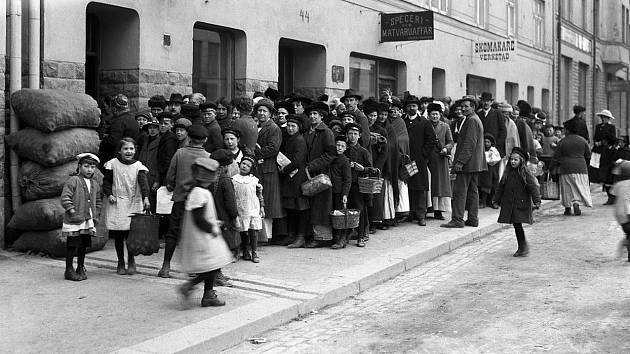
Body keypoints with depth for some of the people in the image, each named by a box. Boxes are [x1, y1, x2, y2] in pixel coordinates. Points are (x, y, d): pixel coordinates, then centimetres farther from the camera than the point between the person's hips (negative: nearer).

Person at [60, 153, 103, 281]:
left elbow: (98, 202, 23)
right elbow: (65, 198, -13)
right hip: (74, 222, -6)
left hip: (89, 222, 6)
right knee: (72, 245, -1)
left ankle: (81, 268, 25)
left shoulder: (95, 185, 13)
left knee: (83, 245, 13)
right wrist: (73, 213, -18)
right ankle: (69, 270, 8)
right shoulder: (73, 181, -8)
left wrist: (96, 216, 13)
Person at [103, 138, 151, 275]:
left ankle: (131, 261, 14)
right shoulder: (113, 164, 4)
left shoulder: (138, 166, 2)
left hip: (134, 203, -1)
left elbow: (143, 182, -10)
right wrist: (109, 194, -5)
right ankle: (120, 263, 19)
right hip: (117, 204, 1)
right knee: (118, 236, 5)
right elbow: (106, 181, 10)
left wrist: (146, 198, -24)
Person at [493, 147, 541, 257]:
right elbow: (501, 187, 17)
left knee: (518, 224, -12)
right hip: (508, 204, 5)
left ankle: (523, 247, -1)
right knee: (516, 225, 9)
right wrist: (497, 199, 19)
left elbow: (533, 188, -10)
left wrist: (537, 201, -17)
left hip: (521, 204, -5)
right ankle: (522, 246, 20)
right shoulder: (508, 173, 9)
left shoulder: (525, 173, -8)